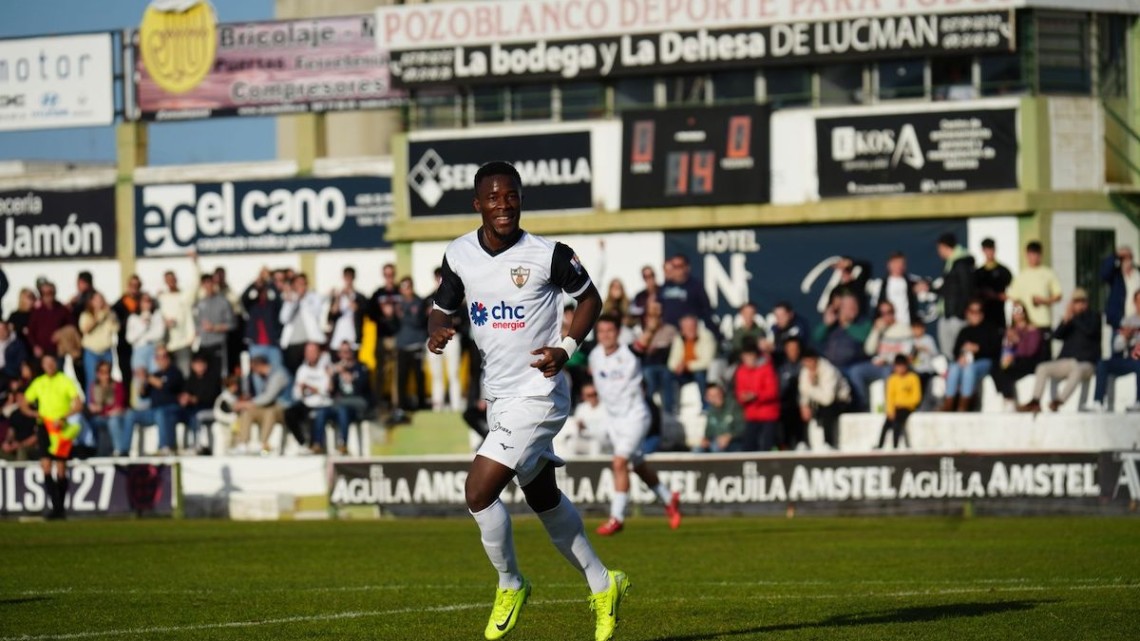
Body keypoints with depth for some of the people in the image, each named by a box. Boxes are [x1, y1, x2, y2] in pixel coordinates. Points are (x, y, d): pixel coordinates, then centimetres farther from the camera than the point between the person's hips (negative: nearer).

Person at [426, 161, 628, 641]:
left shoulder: (547, 255, -13)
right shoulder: (459, 254, 1)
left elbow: (589, 297, 2)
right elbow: (443, 306, 14)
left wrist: (566, 347, -12)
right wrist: (437, 330, -10)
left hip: (537, 394, -7)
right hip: (498, 397, 7)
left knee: (479, 492, -15)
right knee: (544, 499, 18)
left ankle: (510, 585, 7)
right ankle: (602, 586, 35)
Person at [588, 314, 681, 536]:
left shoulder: (628, 359, -20)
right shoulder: (595, 355, -1)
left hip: (633, 416, -7)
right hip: (611, 417, 7)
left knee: (620, 462, -18)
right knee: (638, 466, 16)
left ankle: (617, 518, -15)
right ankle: (669, 499, 36)